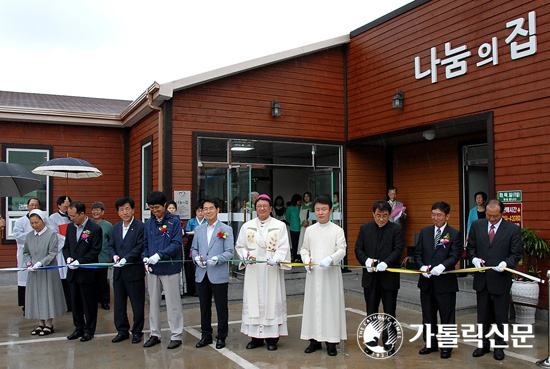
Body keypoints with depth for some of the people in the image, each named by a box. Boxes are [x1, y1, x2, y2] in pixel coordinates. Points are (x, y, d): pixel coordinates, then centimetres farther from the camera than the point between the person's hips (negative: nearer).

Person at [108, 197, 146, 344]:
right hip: (118, 272, 6)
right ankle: (122, 331, 26)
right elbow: (111, 246, 12)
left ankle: (137, 332, 18)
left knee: (137, 304, 4)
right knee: (119, 303, 13)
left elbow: (140, 247, -15)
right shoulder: (116, 228, 13)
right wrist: (114, 257, -8)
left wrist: (125, 259, -21)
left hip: (134, 271, -6)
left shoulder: (140, 227, -8)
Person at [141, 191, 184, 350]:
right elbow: (145, 244, 13)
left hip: (170, 268, -5)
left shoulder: (174, 221, -6)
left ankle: (176, 335, 13)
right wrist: (145, 258, -6)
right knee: (153, 302, 13)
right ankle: (155, 334, 26)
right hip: (152, 270, 5)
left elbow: (177, 244, -13)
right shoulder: (149, 223, 9)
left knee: (173, 303, 2)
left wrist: (159, 255, -23)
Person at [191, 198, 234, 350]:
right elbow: (194, 248, 15)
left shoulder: (226, 229, -2)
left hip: (219, 275, -4)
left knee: (221, 308, 5)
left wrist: (217, 259, -22)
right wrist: (196, 257, -6)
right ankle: (206, 336, 26)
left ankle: (221, 337, 18)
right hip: (201, 275, 4)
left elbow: (229, 252, -6)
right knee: (204, 307, 13)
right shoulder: (198, 229, 12)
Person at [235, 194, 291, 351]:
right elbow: (239, 246, 11)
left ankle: (272, 338, 9)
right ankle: (256, 337, 15)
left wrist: (276, 259, -23)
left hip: (272, 270, -2)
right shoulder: (247, 226, 9)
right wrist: (247, 255, -9)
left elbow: (283, 247, -5)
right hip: (253, 270, 2)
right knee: (253, 301, 4)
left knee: (272, 301, 0)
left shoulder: (280, 226, 1)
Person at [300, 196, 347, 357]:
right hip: (313, 273, 3)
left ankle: (331, 341, 10)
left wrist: (330, 259, -24)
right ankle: (315, 340, 17)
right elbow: (304, 248, 15)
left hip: (331, 273, -3)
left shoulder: (337, 230, 0)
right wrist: (306, 259, -4)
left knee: (330, 304, 0)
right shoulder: (310, 230, 10)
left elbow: (342, 250, -7)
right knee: (313, 304, 6)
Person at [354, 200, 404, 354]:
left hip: (389, 276, -2)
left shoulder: (396, 229, -1)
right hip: (370, 277, 3)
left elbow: (398, 250, -10)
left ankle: (389, 341, 20)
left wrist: (386, 262, -26)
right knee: (371, 311, 11)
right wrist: (366, 260, -15)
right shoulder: (365, 228, 7)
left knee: (389, 312, 7)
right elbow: (358, 249, 5)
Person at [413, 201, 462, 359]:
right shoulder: (425, 232, 8)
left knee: (447, 316, 6)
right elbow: (418, 253, 8)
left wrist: (442, 266, -28)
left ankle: (446, 347, 20)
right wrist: (422, 266, -9)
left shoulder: (454, 234, -4)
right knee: (428, 315, 15)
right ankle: (431, 344, 29)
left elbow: (455, 256, -11)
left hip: (445, 282, -4)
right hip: (427, 282, 4)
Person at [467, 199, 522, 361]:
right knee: (482, 313, 14)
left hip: (501, 279, -3)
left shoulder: (513, 229, -7)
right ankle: (483, 344, 29)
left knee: (500, 315, 9)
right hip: (481, 278, 3)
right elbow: (471, 247, 9)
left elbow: (516, 254, -4)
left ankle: (499, 346, 25)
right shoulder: (476, 225, 1)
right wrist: (474, 259, -10)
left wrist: (506, 263, -22)